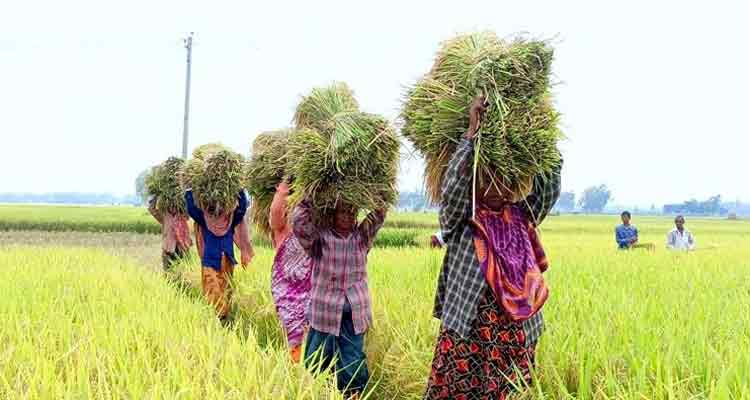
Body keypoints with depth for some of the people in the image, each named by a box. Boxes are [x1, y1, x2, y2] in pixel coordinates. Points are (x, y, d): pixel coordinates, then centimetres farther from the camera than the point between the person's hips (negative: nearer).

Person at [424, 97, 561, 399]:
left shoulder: (521, 217, 12)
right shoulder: (460, 222, -1)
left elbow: (550, 186, 7)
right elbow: (454, 182, -16)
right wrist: (473, 131, -17)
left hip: (517, 335, 4)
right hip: (468, 332, -4)